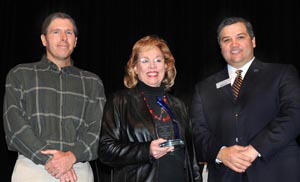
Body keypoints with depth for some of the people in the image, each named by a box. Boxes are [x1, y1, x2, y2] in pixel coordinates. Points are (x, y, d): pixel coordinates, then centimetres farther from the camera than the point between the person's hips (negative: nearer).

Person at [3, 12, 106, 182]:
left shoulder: (92, 82, 12)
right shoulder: (20, 74, 8)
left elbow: (97, 127, 2)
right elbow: (14, 122, -2)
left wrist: (72, 156, -15)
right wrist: (47, 159, -12)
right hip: (32, 167, -1)